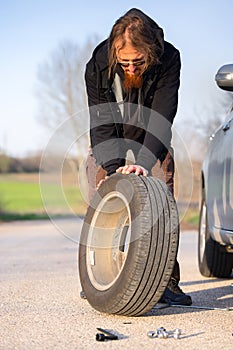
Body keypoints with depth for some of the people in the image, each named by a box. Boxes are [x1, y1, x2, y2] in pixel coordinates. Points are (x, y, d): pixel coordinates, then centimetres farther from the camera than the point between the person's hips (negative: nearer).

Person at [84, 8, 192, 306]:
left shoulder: (168, 60, -31)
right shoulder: (98, 66, -27)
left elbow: (161, 119, -36)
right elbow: (102, 125, -25)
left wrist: (143, 163, -49)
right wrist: (111, 168, -39)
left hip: (152, 140, -1)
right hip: (108, 139, 1)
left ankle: (167, 281, -9)